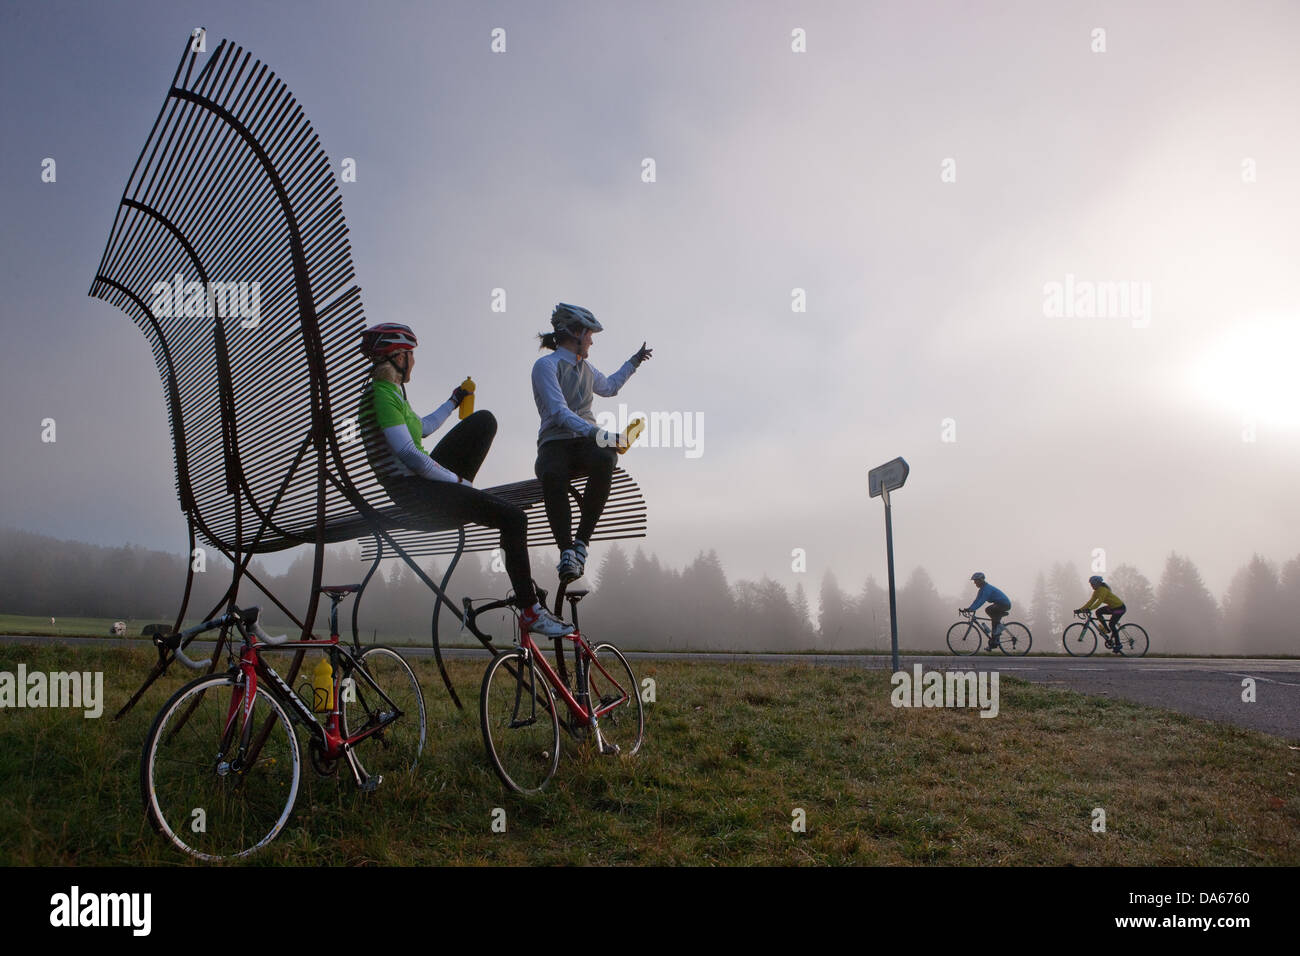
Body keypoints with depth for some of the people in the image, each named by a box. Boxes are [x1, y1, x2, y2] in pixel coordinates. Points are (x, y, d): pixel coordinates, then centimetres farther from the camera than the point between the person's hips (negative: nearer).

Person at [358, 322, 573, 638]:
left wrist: (453, 402, 43)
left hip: (421, 477, 10)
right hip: (413, 490, -10)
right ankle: (531, 611, -13)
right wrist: (458, 480, -13)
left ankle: (461, 497, 12)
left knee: (484, 419, 16)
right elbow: (408, 455, -24)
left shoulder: (389, 390, 14)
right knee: (514, 518, -17)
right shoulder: (382, 394, -17)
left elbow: (422, 427, 32)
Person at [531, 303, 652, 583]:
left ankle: (581, 542, -28)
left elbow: (609, 387, 43)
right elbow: (560, 413, -18)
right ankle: (566, 550, -33)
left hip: (586, 443, 5)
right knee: (551, 477, -41)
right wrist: (598, 434, -31)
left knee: (604, 460, -34)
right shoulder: (546, 365, -4)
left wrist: (633, 362, 47)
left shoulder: (586, 368, 20)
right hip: (555, 444, -5)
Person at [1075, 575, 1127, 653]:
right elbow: (1091, 601, 0)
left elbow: (1099, 601, -36)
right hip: (1112, 607, 9)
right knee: (1098, 612, -9)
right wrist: (1080, 609, -10)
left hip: (1119, 607, -9)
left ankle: (1117, 644, -3)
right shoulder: (1096, 592, 2)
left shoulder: (1103, 590, -25)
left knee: (1112, 624, -15)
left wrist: (1089, 609, -46)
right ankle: (1107, 630, 1)